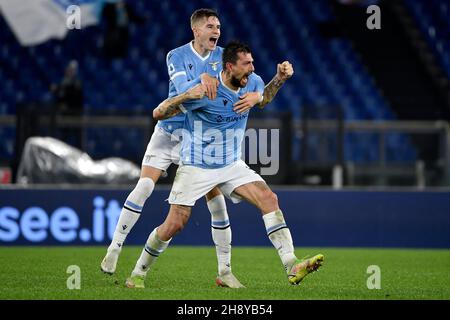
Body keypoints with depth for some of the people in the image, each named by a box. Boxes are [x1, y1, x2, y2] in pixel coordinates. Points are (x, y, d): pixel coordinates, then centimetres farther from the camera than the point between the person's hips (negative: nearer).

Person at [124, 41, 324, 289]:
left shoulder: (252, 82, -5)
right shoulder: (204, 89, -22)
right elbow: (158, 113, -18)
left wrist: (280, 78, 2)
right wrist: (187, 96, -35)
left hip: (232, 164, 5)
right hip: (196, 166, -5)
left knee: (269, 198, -16)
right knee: (174, 224, -8)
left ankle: (292, 267, -20)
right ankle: (137, 275, 12)